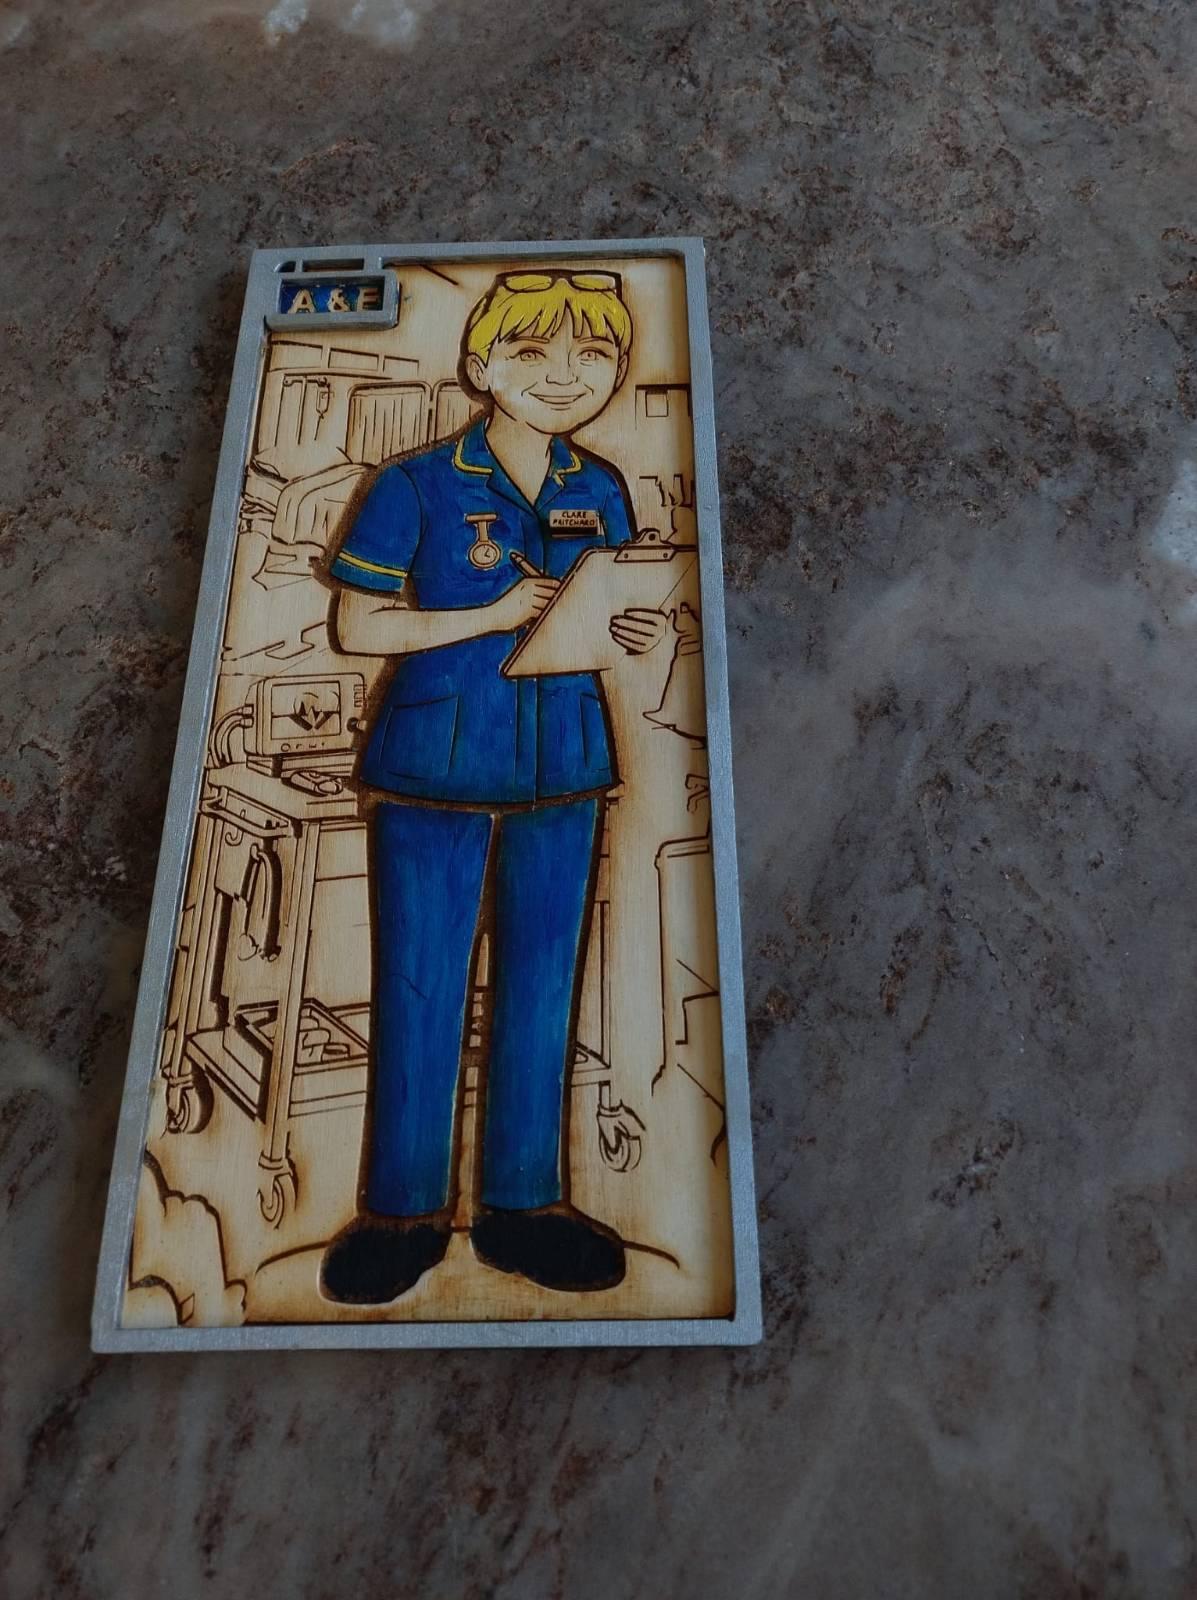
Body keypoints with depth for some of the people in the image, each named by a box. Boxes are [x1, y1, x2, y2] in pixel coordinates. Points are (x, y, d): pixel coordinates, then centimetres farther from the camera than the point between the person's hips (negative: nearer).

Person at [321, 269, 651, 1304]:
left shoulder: (601, 492, 8)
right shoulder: (418, 486, -4)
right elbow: (358, 626, -6)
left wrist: (624, 631, -7)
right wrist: (492, 616, -16)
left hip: (564, 771, 4)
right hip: (436, 767, -4)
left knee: (543, 983, 9)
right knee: (421, 986, 4)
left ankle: (522, 1201, 26)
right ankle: (405, 1207, 23)